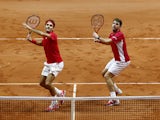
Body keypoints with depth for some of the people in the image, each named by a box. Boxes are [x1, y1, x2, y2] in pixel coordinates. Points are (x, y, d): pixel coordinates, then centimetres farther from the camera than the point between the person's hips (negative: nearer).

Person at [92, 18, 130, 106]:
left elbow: (108, 41, -38)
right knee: (104, 73, 19)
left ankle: (114, 100, -11)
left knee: (107, 76, -13)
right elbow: (108, 42, 23)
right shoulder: (112, 34, 3)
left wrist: (98, 37, -23)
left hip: (122, 61, -10)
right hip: (116, 59, 10)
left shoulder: (119, 35, -25)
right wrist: (99, 41, 3)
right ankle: (116, 90, 32)